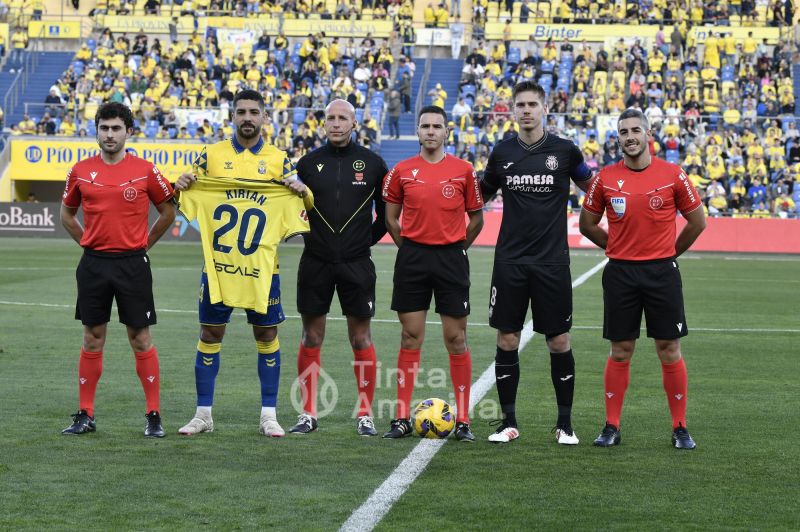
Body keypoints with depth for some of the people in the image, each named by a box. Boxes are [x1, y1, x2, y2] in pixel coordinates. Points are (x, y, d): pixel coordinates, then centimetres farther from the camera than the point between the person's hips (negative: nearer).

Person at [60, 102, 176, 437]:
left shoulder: (145, 171, -3)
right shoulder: (81, 171, 4)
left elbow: (168, 212, 8)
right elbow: (67, 214, 17)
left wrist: (143, 244, 4)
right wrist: (88, 243, 9)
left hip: (133, 264, -2)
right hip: (93, 264, 2)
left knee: (141, 339, 1)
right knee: (92, 339, 7)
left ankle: (154, 416, 7)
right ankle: (85, 415, 14)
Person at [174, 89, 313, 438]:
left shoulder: (279, 160, 6)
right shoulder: (211, 155, 6)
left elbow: (302, 207, 11)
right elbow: (190, 200, 13)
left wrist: (301, 190, -10)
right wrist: (181, 186, -9)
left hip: (261, 268, 0)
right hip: (217, 266, 0)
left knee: (267, 335, 4)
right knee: (210, 335, 3)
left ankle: (269, 415, 12)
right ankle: (203, 415, 11)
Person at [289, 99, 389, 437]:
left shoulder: (372, 163, 2)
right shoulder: (309, 163, 4)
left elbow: (386, 210, 10)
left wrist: (369, 239, 6)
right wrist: (308, 235, 3)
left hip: (356, 264, -1)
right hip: (316, 263, 1)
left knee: (361, 338, 2)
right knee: (311, 338, 5)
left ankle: (365, 414, 10)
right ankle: (308, 414, 12)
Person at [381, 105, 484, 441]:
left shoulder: (463, 170, 1)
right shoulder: (402, 171, 3)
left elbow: (476, 218, 8)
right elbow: (391, 218, 12)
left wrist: (455, 247, 5)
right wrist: (410, 247, 7)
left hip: (451, 258, -1)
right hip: (412, 257, 1)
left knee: (456, 339, 1)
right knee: (410, 338, 4)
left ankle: (463, 420, 6)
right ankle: (402, 418, 8)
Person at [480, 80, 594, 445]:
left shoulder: (564, 151, -1)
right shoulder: (502, 153, 5)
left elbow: (592, 189, 15)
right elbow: (481, 194, 19)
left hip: (552, 261, -1)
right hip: (509, 261, 2)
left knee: (559, 342, 2)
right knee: (507, 340, 2)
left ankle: (565, 424, 12)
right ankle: (508, 422, 12)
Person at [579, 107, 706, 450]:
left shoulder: (672, 175, -3)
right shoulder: (606, 178, 1)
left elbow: (697, 221, 7)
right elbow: (587, 224, 13)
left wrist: (669, 252, 10)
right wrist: (618, 248, 12)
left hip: (662, 271, -1)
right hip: (620, 273, 1)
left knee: (669, 351, 2)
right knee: (620, 352, 5)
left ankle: (680, 428, 10)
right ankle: (611, 427, 13)